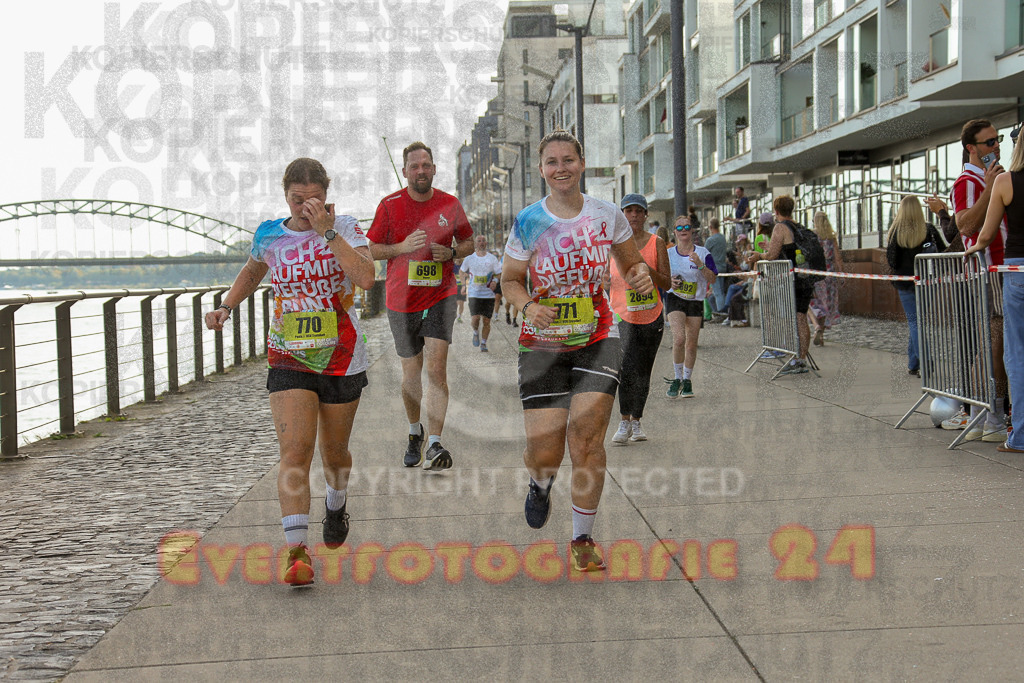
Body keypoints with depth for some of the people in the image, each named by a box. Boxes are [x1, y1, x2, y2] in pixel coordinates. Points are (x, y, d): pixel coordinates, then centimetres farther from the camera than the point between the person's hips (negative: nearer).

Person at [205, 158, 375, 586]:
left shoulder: (344, 228, -6)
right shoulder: (270, 236, 1)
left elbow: (365, 277, -25)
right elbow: (252, 271, 24)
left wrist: (326, 230, -25)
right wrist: (226, 306, 10)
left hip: (341, 360, 0)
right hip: (288, 359, 0)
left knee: (334, 453, 15)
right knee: (295, 453, -15)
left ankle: (337, 507, 47)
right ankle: (297, 552, -16)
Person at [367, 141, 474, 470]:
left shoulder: (450, 205, 1)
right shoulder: (390, 205, -2)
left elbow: (468, 242, 13)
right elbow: (372, 249, 2)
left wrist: (451, 252, -9)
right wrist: (403, 247, -16)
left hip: (440, 297, -1)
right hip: (402, 300, 1)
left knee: (436, 367, -15)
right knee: (411, 372, 11)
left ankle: (434, 445, -15)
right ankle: (415, 432, 35)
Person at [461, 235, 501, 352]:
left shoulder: (492, 258, 3)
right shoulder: (469, 259, 3)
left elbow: (498, 273, 7)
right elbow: (462, 272, 19)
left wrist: (495, 280, -13)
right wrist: (464, 285, 8)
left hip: (489, 294, 1)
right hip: (474, 293, -1)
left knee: (486, 320, 0)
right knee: (476, 318, -14)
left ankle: (483, 343, 15)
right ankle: (476, 333, 18)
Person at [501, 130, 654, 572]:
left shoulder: (607, 216, 0)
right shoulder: (528, 222, -3)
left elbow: (631, 263, 13)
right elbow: (510, 280, 5)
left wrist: (641, 275, -11)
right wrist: (528, 306, -16)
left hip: (596, 340, 1)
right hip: (542, 343, -1)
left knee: (586, 439, -11)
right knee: (543, 453, -7)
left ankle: (582, 540, 8)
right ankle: (540, 485, 34)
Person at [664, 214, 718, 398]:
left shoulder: (702, 253, 0)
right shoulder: (668, 254, 3)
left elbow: (713, 279, -3)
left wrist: (700, 265, -18)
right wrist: (669, 282, -11)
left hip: (696, 302, 1)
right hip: (675, 299, -1)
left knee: (692, 343, 5)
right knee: (679, 338, -19)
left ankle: (687, 381, 21)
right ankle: (677, 379, -4)